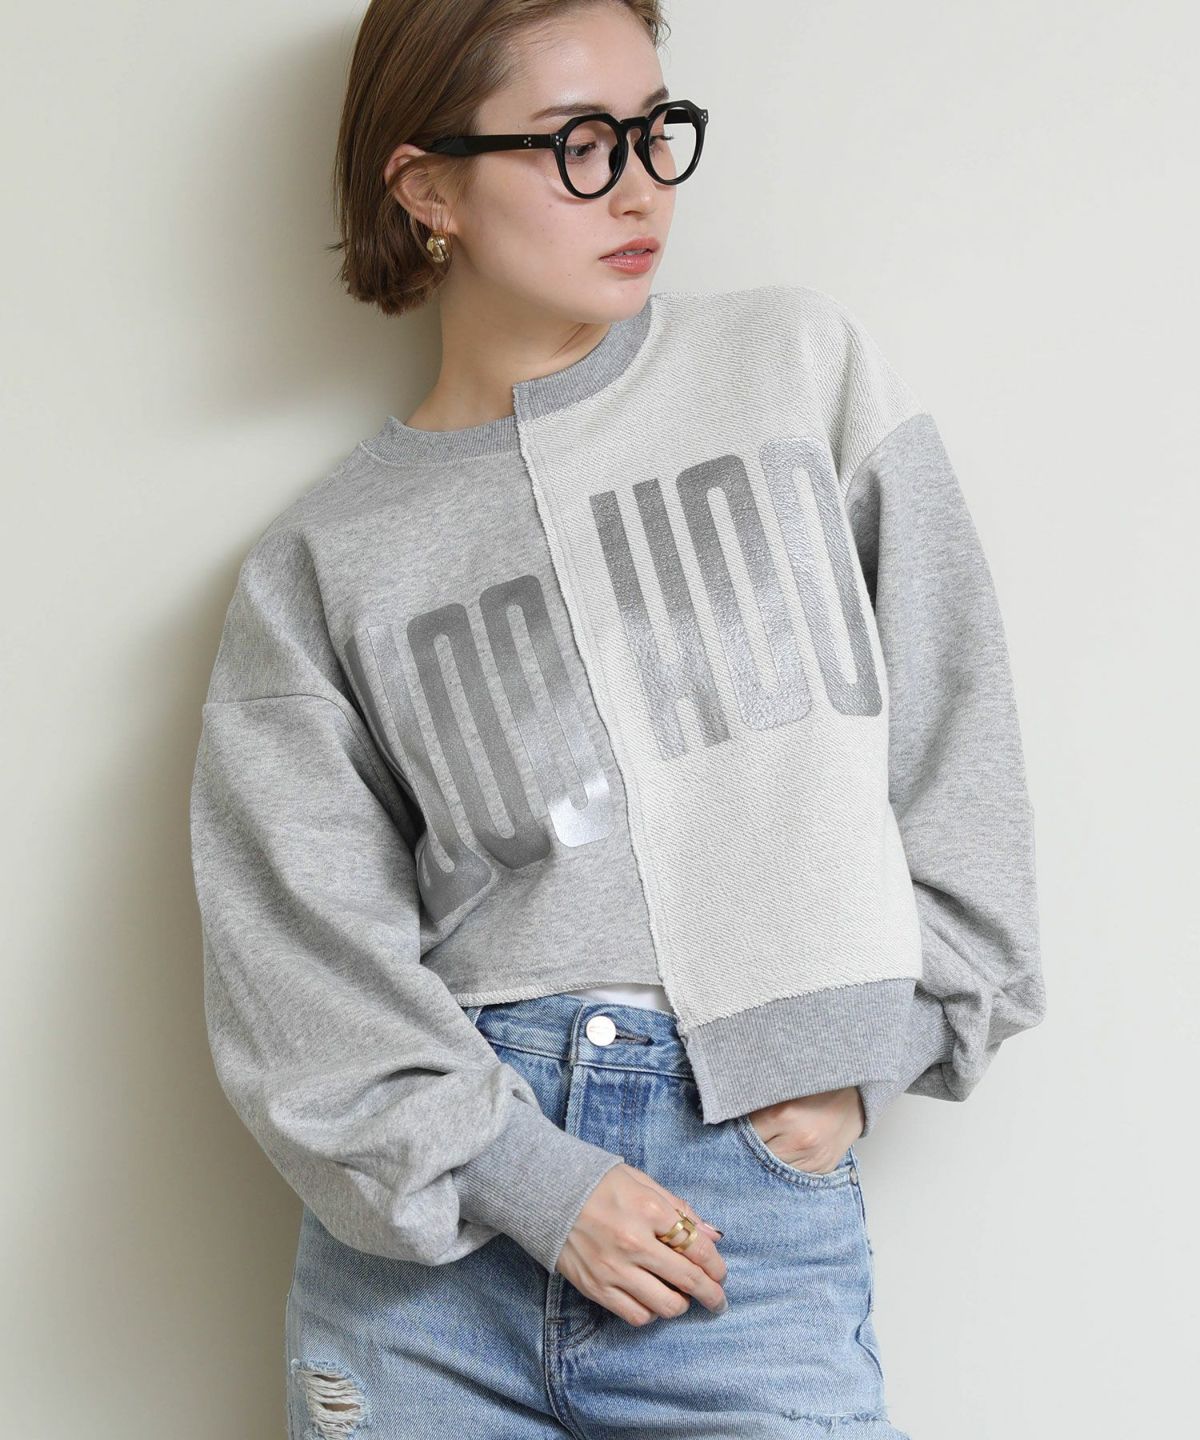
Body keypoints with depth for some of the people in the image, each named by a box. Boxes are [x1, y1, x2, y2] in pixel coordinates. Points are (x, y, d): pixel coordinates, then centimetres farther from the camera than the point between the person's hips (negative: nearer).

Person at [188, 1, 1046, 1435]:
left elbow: (949, 738, 6)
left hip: (764, 1193, 0)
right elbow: (300, 951, -1)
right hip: (433, 1202, 1)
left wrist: (859, 1054, -1)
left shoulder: (805, 365, 5)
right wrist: (529, 1178, -11)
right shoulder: (327, 562, 4)